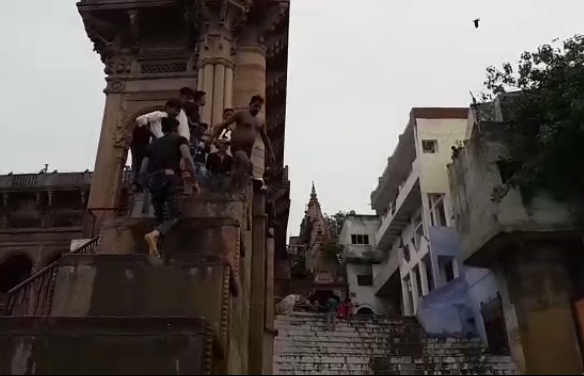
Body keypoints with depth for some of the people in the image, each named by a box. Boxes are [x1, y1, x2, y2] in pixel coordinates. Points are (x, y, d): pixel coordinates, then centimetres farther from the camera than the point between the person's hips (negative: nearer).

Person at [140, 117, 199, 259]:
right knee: (175, 214, -10)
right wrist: (194, 181, 0)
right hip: (171, 178, -5)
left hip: (154, 180, 5)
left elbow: (142, 171, 24)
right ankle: (154, 234, -36)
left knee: (160, 217, 14)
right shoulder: (179, 139, 16)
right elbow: (187, 158, -4)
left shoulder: (152, 144, 27)